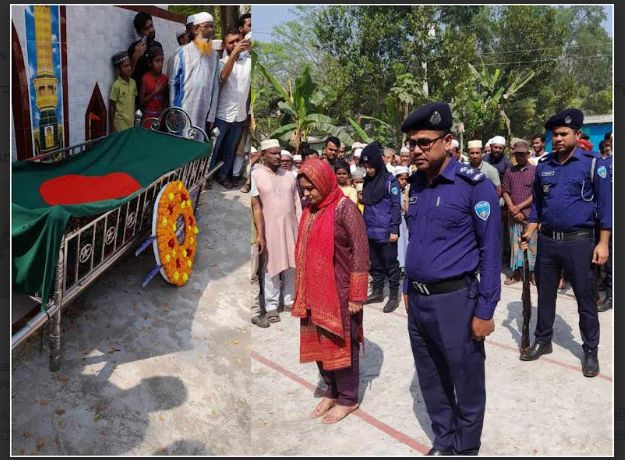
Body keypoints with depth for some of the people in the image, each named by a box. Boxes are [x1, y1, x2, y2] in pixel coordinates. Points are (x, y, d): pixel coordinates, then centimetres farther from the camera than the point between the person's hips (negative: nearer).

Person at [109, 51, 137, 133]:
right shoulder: (116, 85, -12)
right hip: (120, 124, -5)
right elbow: (111, 107, -8)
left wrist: (135, 120, 12)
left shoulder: (133, 82, 4)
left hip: (131, 123, 5)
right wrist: (112, 127, -9)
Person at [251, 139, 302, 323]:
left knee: (292, 265, 8)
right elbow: (256, 207, -9)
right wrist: (260, 234, -14)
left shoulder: (288, 176, 10)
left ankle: (290, 300, 23)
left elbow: (297, 204, 12)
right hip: (270, 229, -4)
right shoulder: (256, 175, -4)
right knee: (271, 267, 2)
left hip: (291, 228, 4)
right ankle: (271, 306, 12)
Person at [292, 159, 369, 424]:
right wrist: (303, 291, 14)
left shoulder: (345, 208, -14)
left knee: (341, 343, 5)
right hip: (315, 292, 7)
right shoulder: (310, 211, 8)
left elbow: (360, 251, -15)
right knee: (318, 342, 14)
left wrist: (356, 295, -17)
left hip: (339, 291, -7)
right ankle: (332, 391, 31)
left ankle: (348, 399, 21)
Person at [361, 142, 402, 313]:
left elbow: (396, 206, -11)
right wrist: (364, 226, 15)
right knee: (375, 264, 15)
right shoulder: (367, 181, 10)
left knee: (390, 264, 3)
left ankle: (394, 296, 11)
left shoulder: (390, 180, -9)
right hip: (371, 231, 7)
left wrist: (394, 230, -14)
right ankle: (377, 292, 27)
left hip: (386, 232, -6)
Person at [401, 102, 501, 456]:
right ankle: (444, 442, 39)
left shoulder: (474, 185, -14)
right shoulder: (417, 184, 7)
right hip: (418, 301, 7)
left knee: (467, 384, 10)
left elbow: (491, 250, -13)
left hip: (456, 300, -7)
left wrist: (485, 310, -14)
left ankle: (466, 450, 30)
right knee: (431, 382, 19)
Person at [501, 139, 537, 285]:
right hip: (514, 215, 3)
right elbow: (505, 192, 7)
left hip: (530, 214, -3)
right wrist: (513, 210, -5)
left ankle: (532, 272, 8)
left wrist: (519, 206, -9)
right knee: (515, 243, 6)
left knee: (531, 244, -1)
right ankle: (516, 272, 13)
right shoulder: (509, 172, 11)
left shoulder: (535, 170, 1)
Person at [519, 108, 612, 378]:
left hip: (579, 242, -4)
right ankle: (542, 341, 29)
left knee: (585, 298, 5)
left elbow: (605, 205, -7)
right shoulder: (543, 166, 6)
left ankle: (590, 351, 19)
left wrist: (602, 243, -11)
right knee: (545, 294, 14)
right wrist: (528, 234, 5)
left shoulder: (592, 163, -7)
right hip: (547, 241, 4)